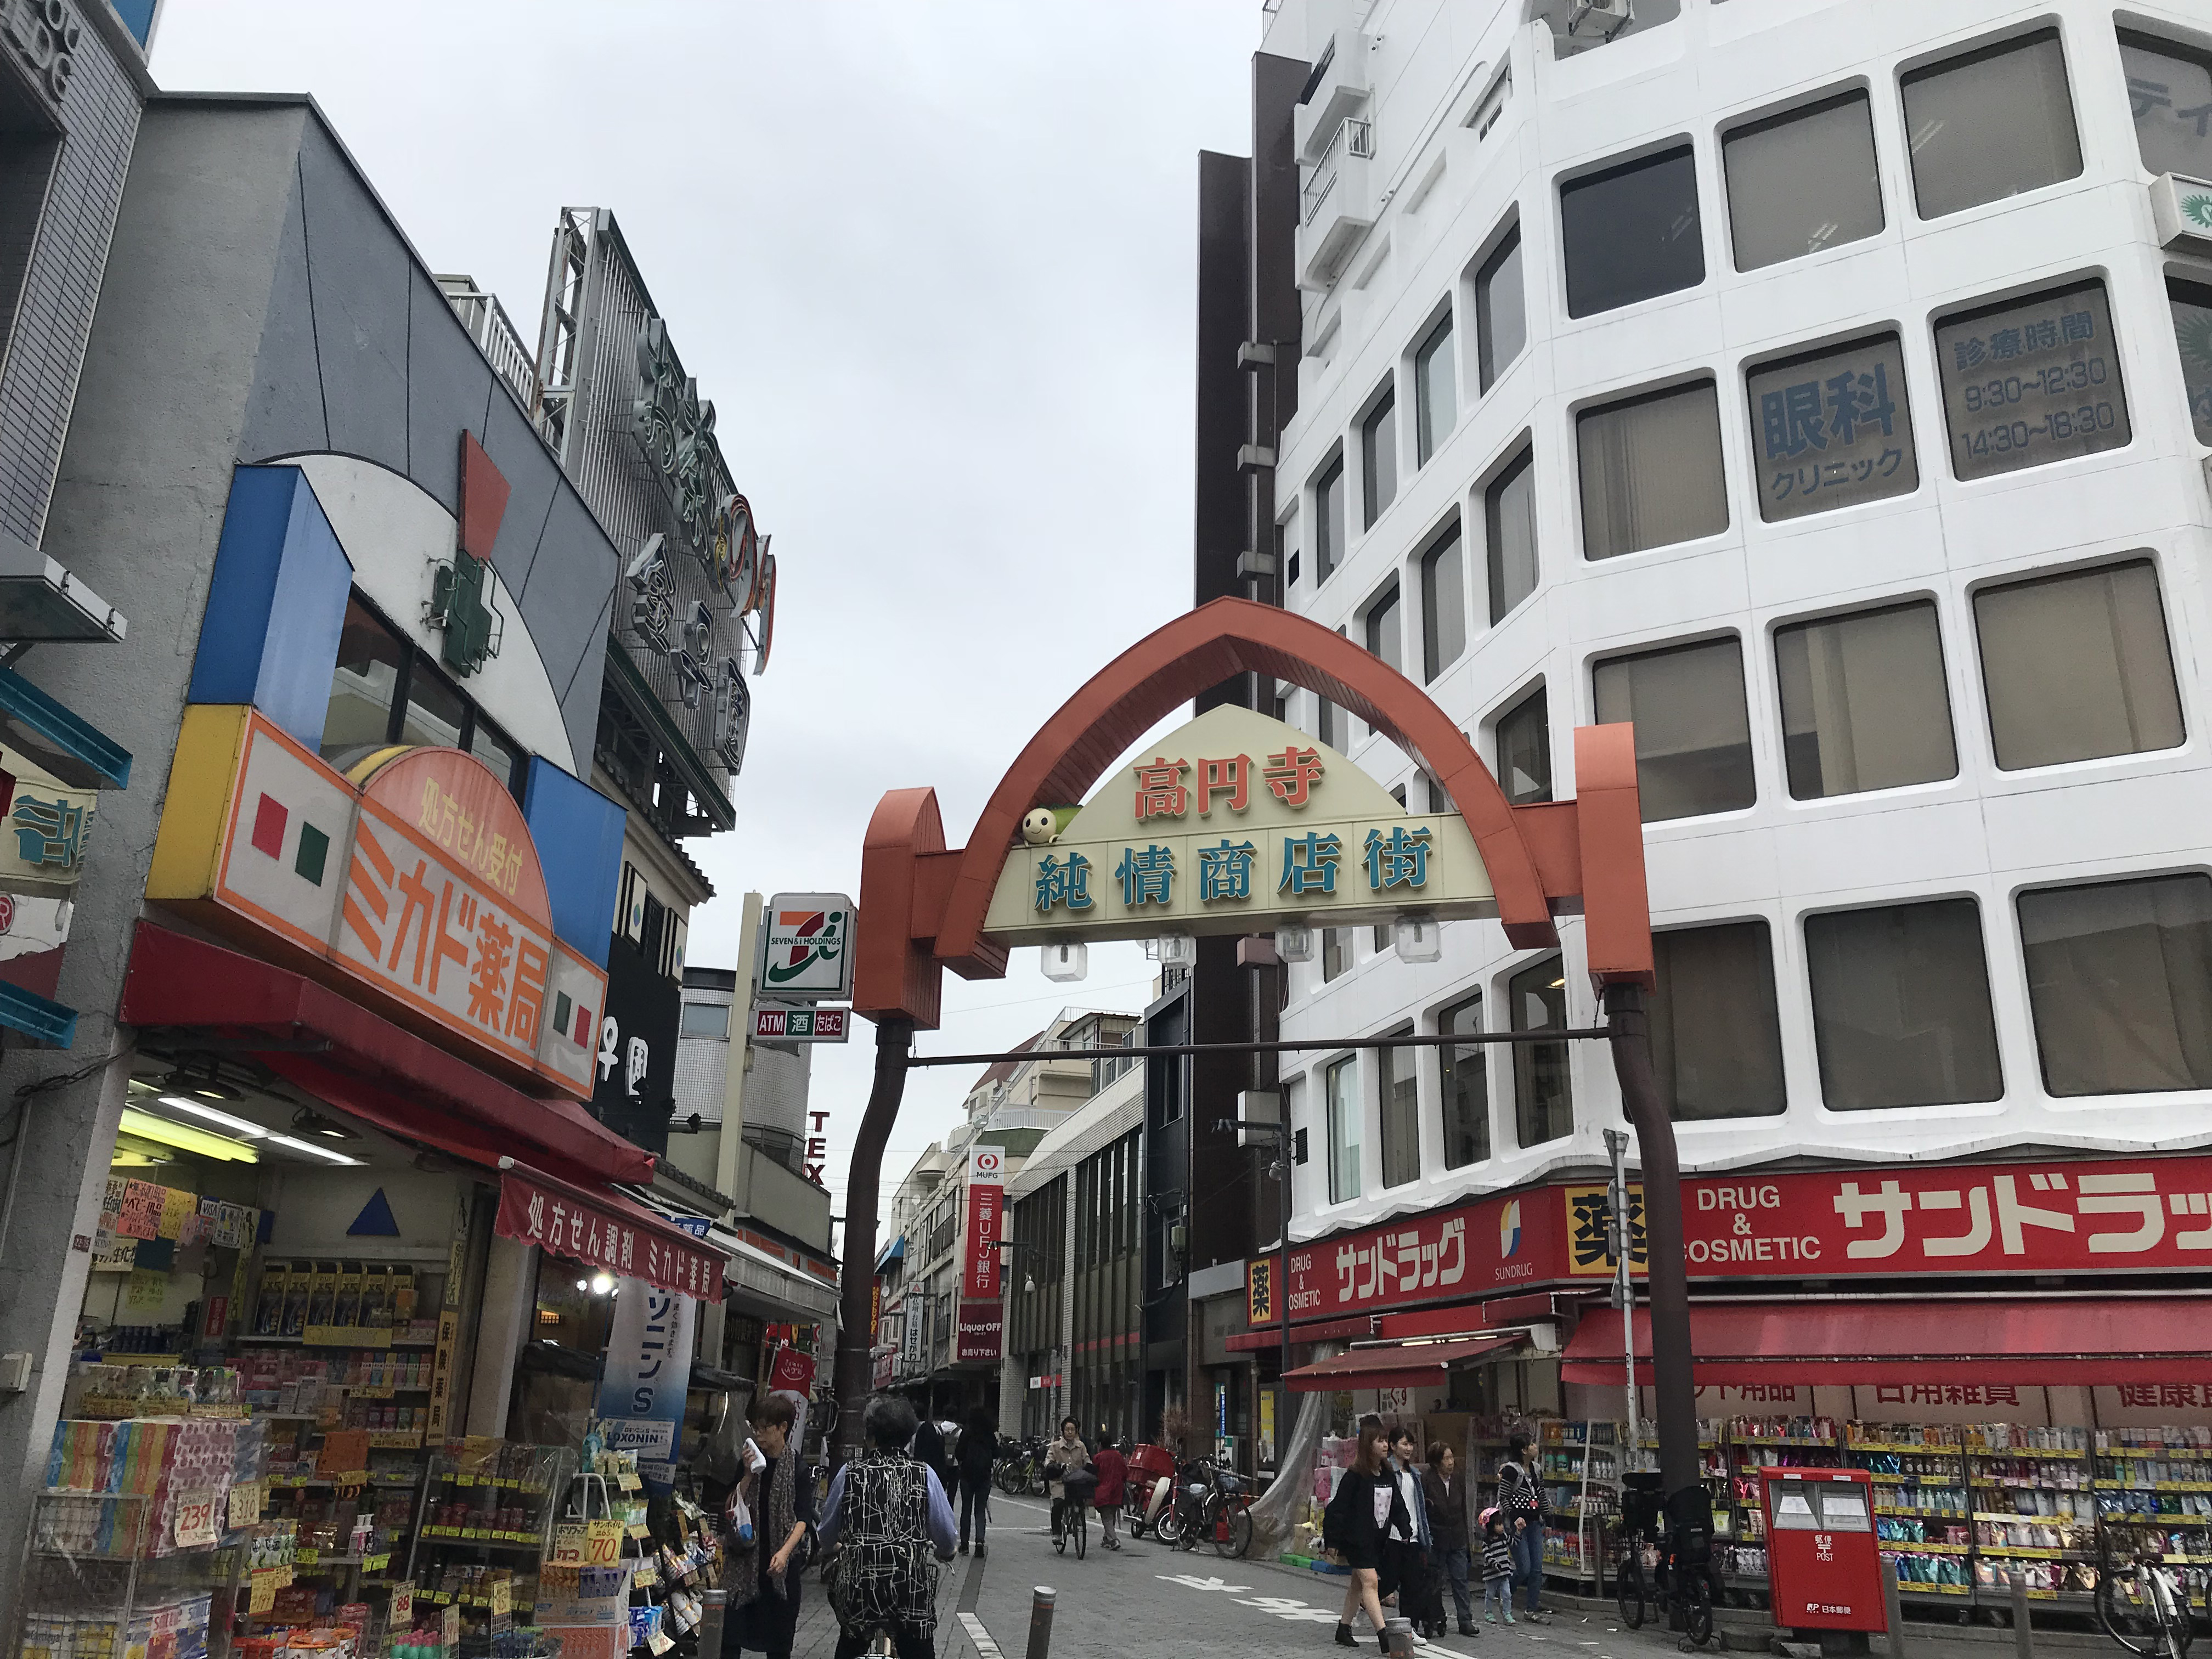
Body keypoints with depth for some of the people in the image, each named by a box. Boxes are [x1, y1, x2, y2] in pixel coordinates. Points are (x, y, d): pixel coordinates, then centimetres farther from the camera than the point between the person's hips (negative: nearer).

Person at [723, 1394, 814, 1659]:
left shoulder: (798, 1466, -3)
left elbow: (804, 1518, -9)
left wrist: (785, 1551, -24)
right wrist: (749, 1475, -10)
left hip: (783, 1561, -3)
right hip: (747, 1558, 3)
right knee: (731, 1634, -5)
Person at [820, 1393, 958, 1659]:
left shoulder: (850, 1473, -3)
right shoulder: (925, 1474, -4)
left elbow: (827, 1534, 8)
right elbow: (946, 1534, 4)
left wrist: (839, 1545, 32)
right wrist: (945, 1553, 27)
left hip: (857, 1582, 1)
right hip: (911, 1583, -1)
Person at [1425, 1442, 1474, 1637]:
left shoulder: (1458, 1481, 6)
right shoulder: (1426, 1482, -10)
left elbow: (1464, 1511, 14)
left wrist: (1465, 1537, 12)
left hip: (1457, 1540, 4)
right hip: (1436, 1539, -4)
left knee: (1461, 1580, 1)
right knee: (1435, 1583, 5)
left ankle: (1466, 1621, 5)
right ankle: (1437, 1621, 16)